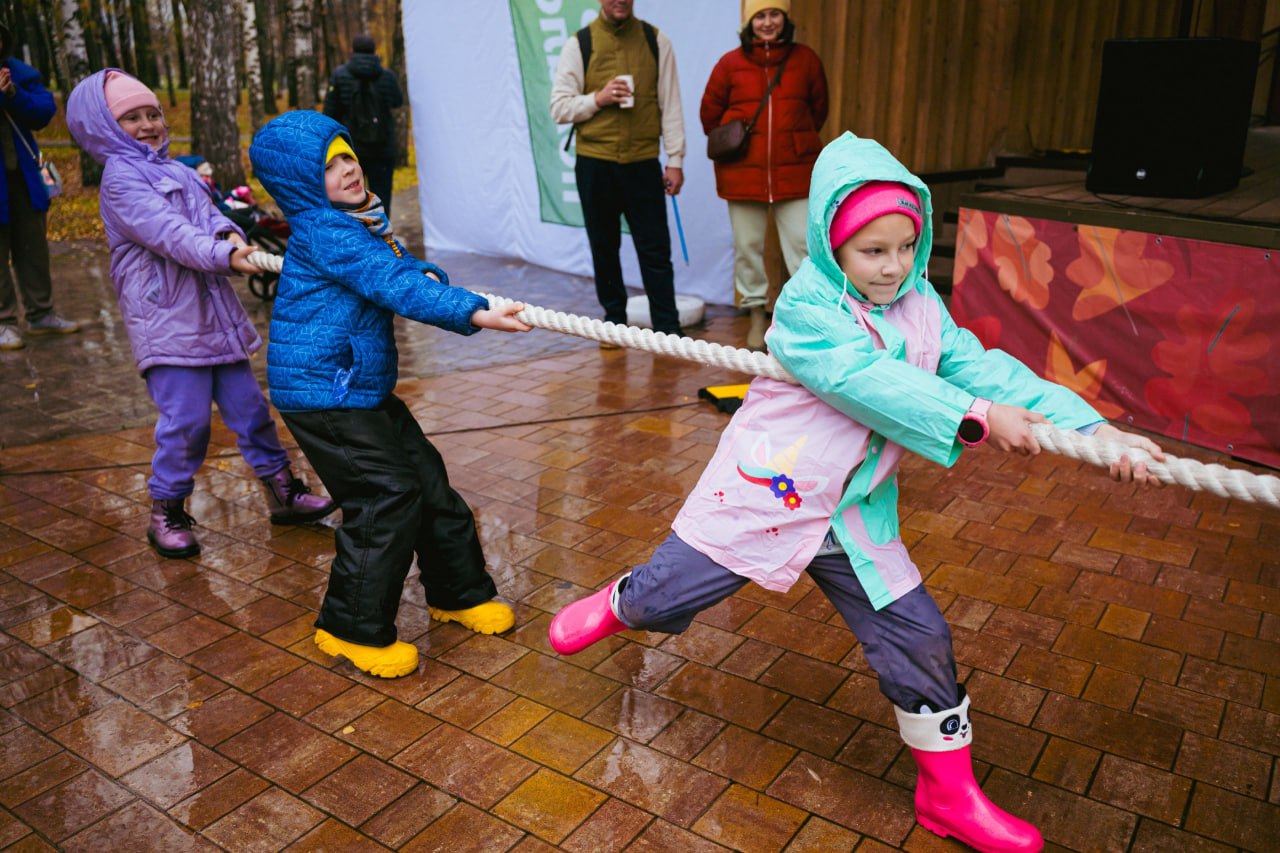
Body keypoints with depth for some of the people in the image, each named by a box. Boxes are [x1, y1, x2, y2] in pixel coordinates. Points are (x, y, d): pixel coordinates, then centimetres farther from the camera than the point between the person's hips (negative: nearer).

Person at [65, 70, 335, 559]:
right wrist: (226, 257, -34)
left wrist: (230, 234, -17)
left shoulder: (176, 171, 19)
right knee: (186, 416, -8)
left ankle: (282, 490, 21)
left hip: (213, 310, 8)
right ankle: (166, 513, 10)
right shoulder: (120, 179, -8)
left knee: (247, 403, 11)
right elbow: (170, 234, -22)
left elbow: (210, 216, 7)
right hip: (166, 319, -7)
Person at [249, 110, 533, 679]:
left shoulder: (362, 220, 13)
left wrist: (425, 274, -8)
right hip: (323, 394, -10)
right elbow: (393, 286, -28)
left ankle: (459, 593, 29)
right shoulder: (323, 232, -19)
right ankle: (352, 629, 6)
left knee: (426, 477, 12)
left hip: (364, 388, 10)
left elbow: (402, 268, 16)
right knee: (387, 497, -10)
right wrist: (474, 313, -35)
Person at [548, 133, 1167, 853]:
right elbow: (869, 381, -30)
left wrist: (1093, 426, -19)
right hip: (763, 495, -4)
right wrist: (976, 416, -34)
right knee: (662, 600, 7)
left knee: (919, 639, 3)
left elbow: (981, 367, -9)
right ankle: (619, 605, 46)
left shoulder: (921, 306, 0)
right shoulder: (805, 306, -18)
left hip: (854, 516, 5)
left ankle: (950, 794, 23)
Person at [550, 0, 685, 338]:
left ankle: (667, 328, 5)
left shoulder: (655, 41, 5)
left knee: (655, 248, -1)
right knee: (604, 248, 9)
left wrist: (675, 160, 0)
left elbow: (671, 104, 4)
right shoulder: (579, 44, 3)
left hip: (644, 163, 0)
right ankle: (614, 321, 22)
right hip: (595, 164, 0)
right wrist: (597, 99, -14)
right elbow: (559, 107, 2)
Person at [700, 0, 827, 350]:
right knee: (748, 246, 7)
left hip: (795, 173, 0)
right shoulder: (730, 64, 0)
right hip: (743, 173, 1)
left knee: (803, 243, -4)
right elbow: (709, 114, 10)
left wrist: (795, 140, 13)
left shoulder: (805, 59, 2)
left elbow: (819, 109, 14)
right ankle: (757, 318, 22)